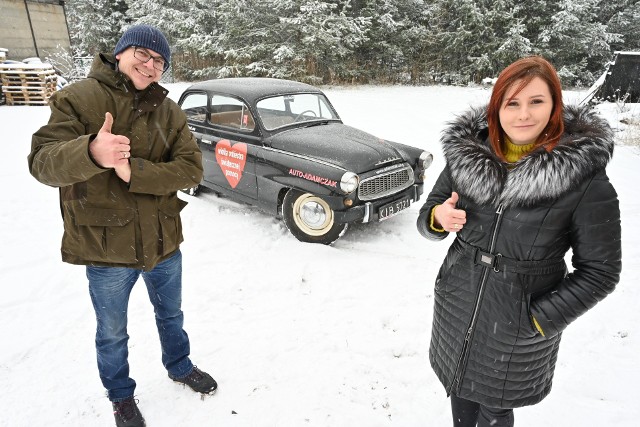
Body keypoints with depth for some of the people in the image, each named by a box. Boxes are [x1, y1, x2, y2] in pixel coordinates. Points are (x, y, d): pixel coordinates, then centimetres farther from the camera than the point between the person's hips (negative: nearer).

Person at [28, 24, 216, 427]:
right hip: (105, 247, -2)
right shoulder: (78, 98, -9)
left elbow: (191, 168, -11)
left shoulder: (169, 111, 0)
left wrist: (134, 172, -26)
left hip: (164, 242, 3)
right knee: (113, 333, 19)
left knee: (171, 315, 25)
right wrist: (91, 152, -41)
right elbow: (42, 162, -19)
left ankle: (180, 366, 53)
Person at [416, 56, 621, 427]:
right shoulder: (466, 152, -8)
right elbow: (428, 217, 3)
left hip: (518, 333, -3)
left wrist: (539, 320, -14)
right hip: (456, 312, 3)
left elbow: (600, 271, -9)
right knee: (460, 393, 24)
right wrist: (439, 218, -19)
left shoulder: (586, 178, -17)